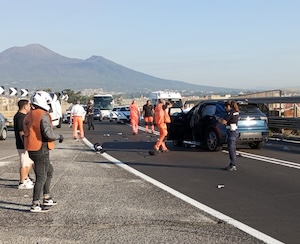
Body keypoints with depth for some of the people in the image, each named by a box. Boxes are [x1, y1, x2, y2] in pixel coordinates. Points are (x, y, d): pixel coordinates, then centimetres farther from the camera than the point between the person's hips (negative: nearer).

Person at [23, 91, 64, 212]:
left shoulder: (29, 116, 12)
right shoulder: (43, 116, -17)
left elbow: (28, 133, 14)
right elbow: (48, 133, -26)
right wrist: (59, 136, -7)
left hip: (32, 150, 9)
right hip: (41, 150, -9)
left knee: (49, 171, 24)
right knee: (41, 177, -1)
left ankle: (47, 198, 30)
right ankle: (35, 205, 3)